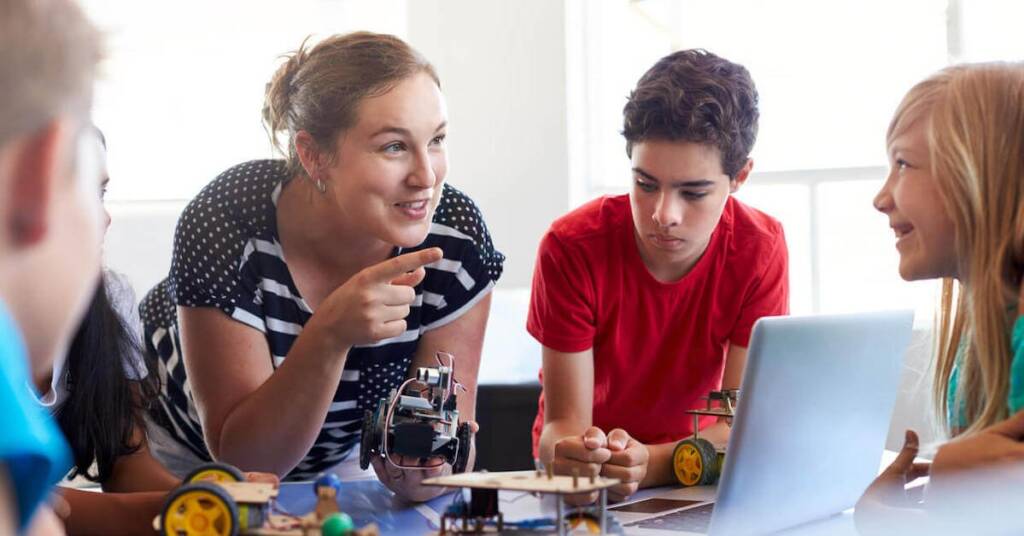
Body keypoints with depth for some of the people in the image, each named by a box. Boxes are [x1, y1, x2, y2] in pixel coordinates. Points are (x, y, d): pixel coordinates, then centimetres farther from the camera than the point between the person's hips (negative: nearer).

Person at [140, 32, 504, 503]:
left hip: (338, 456, 4)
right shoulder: (226, 226, -29)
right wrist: (329, 335, -41)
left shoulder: (457, 238, -23)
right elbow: (241, 459, -27)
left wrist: (422, 469, -39)